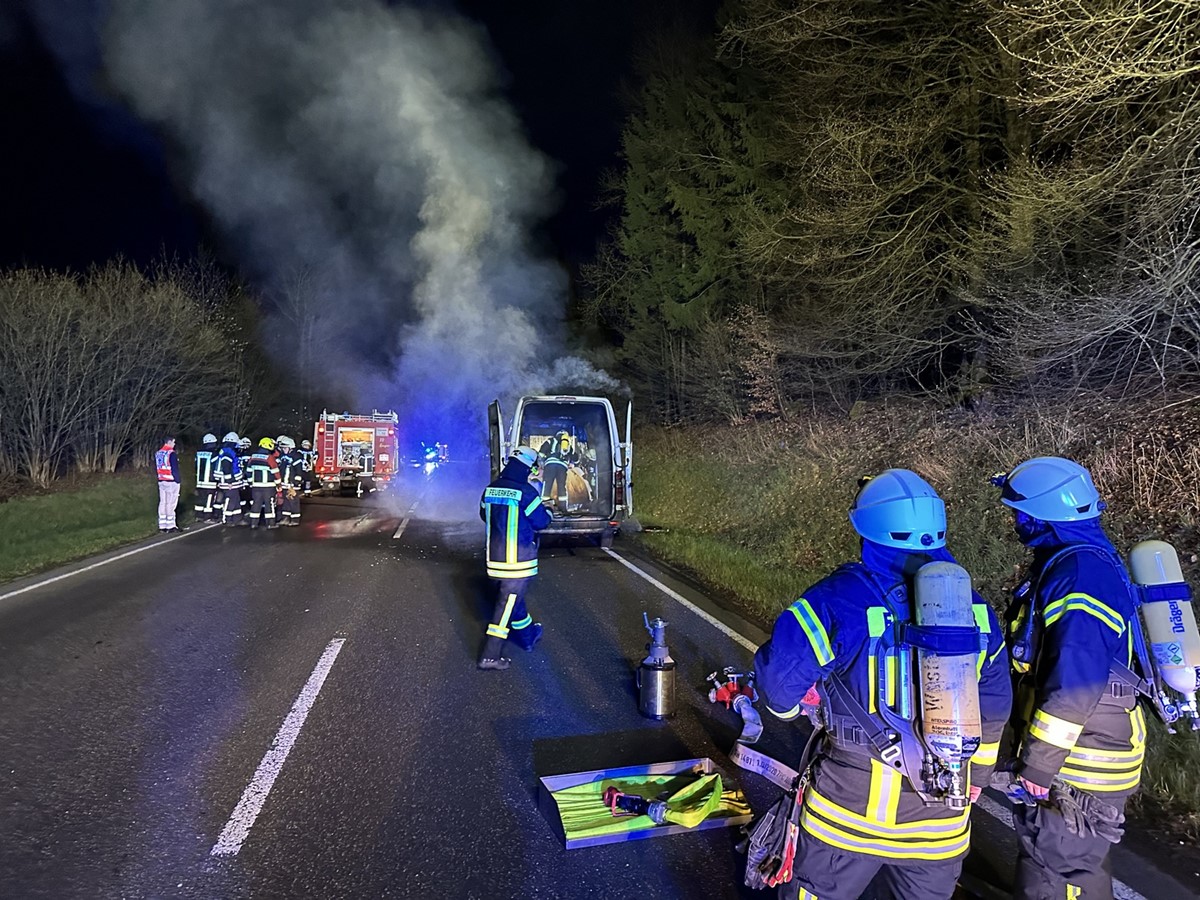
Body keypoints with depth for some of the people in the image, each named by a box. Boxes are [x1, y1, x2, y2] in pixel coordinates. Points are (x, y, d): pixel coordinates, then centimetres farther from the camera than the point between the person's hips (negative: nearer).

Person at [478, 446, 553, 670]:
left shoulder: (489, 490, 3)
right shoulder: (526, 492, -17)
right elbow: (541, 521, -9)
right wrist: (548, 512, 12)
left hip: (495, 558, 7)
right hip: (518, 560, -7)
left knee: (510, 598, 22)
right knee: (508, 604, 0)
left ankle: (528, 635, 41)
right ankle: (491, 656, 2)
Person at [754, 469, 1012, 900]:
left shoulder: (843, 596, -17)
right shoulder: (973, 606, 1)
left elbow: (779, 669, -18)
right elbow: (994, 705, 10)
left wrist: (790, 704, 6)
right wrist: (976, 771, 24)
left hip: (852, 804, -4)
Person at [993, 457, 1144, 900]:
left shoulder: (1079, 573, -24)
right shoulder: (1075, 561, 10)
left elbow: (1075, 685, -28)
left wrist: (1036, 765, -21)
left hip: (1078, 766, -10)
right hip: (1084, 760, 10)